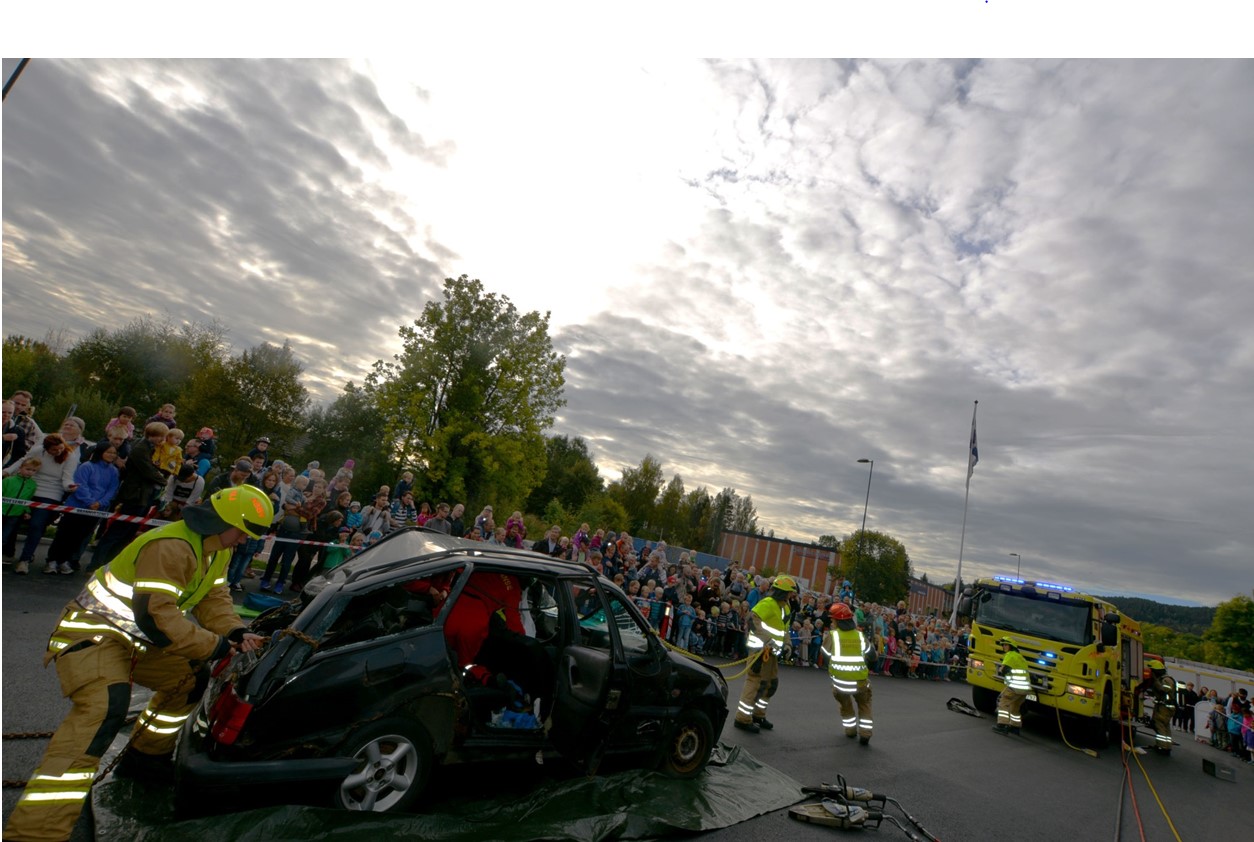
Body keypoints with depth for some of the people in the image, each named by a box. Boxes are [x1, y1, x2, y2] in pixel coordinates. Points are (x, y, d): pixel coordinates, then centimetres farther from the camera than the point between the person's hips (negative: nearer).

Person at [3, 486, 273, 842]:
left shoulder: (216, 549, 0)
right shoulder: (170, 547, -30)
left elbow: (213, 598, 3)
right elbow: (155, 617, -32)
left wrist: (236, 633, -15)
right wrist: (214, 645, -25)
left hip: (137, 639, 10)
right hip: (93, 632, -10)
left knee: (193, 678, 16)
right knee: (105, 709, -31)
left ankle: (144, 756, 33)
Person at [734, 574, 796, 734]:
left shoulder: (783, 606, 13)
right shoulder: (768, 603, -17)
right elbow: (753, 619, -28)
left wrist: (785, 644, 11)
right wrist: (767, 640, -30)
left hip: (771, 650, 10)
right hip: (760, 648, -10)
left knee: (772, 683, 16)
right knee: (757, 682, -8)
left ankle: (758, 714, 31)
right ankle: (743, 719, 1)